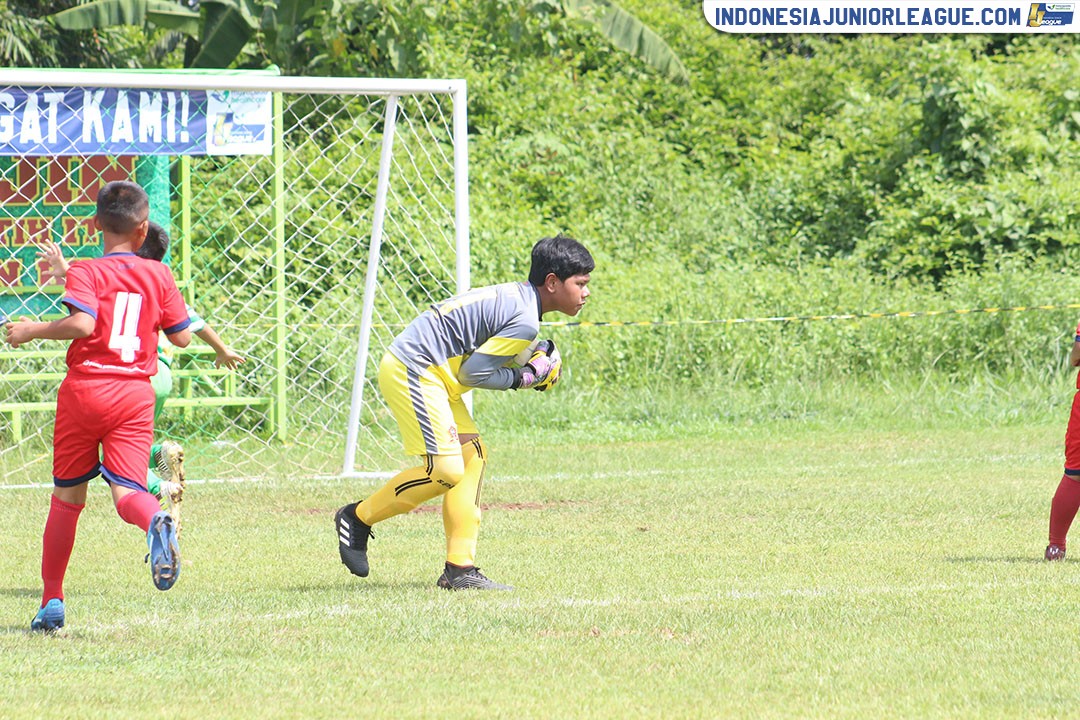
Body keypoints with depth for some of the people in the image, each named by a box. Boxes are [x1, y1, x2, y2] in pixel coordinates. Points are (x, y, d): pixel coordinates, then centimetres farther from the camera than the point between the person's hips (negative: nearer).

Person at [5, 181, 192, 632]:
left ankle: (51, 600, 18)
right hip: (135, 396, 1)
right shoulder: (158, 275, 7)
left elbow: (82, 323, -21)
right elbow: (182, 337, 9)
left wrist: (32, 331, -6)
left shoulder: (86, 273, -3)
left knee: (67, 497, 13)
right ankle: (157, 522, -49)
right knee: (127, 490, -9)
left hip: (84, 391, -1)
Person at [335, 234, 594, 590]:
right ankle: (358, 517, 4)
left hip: (428, 374, 11)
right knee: (445, 471, -12)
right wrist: (522, 378, -7)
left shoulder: (516, 297, 13)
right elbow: (474, 371, -19)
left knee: (472, 456, 8)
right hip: (411, 371, -11)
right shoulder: (525, 321, -19)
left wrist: (534, 356, 1)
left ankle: (460, 569, 8)